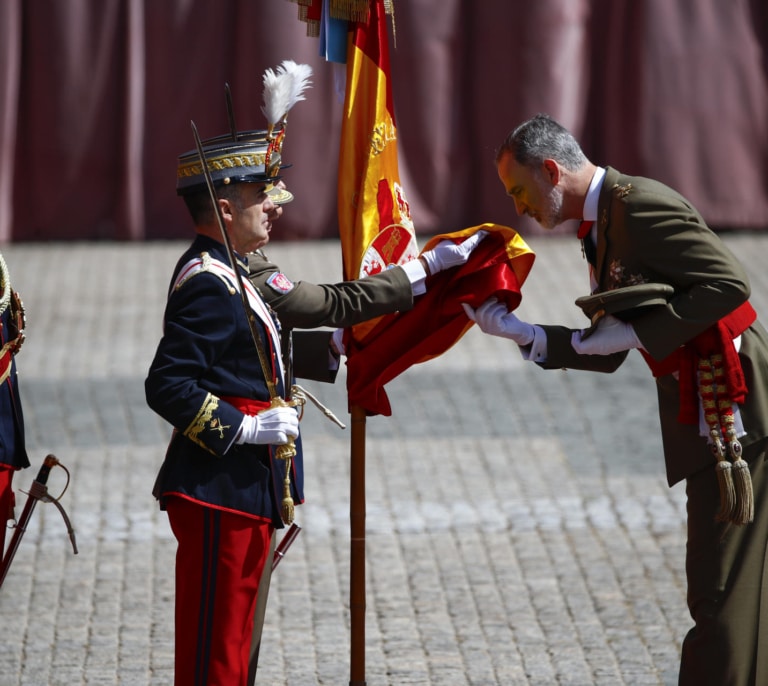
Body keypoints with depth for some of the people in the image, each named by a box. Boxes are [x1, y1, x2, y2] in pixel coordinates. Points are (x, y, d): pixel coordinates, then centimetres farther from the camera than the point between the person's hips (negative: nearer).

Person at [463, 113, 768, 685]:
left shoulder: (639, 205, -15)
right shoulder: (602, 224, 16)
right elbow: (607, 353, 18)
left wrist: (639, 332, -17)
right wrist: (520, 333, 8)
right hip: (706, 413, 10)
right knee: (716, 586, 14)